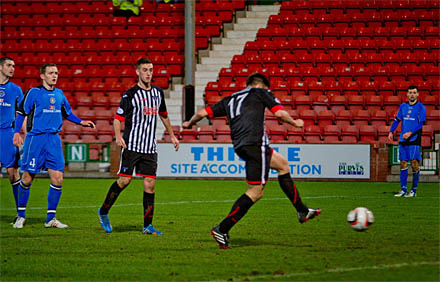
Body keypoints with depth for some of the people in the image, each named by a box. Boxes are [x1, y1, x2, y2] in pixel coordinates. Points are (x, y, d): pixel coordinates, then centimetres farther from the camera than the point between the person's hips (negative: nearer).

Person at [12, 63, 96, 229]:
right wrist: (17, 132, -11)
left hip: (54, 140, 5)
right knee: (28, 178, -1)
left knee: (58, 178, -5)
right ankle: (21, 216, 15)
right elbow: (21, 113, -1)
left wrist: (81, 122, 14)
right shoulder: (34, 92, -2)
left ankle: (50, 218, 4)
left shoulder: (59, 94, 13)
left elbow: (67, 113, 27)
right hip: (35, 139, -4)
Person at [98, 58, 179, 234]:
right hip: (131, 145, -5)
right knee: (124, 180, -8)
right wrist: (118, 136, -22)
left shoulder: (158, 92, 12)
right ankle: (104, 212, 13)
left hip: (150, 147, 5)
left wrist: (172, 135, 30)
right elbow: (118, 117, -6)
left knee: (149, 185, -1)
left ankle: (147, 225, 2)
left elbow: (163, 115, 28)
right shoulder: (130, 94, -6)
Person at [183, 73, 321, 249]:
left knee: (282, 164, 26)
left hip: (240, 146, 8)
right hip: (255, 142, -8)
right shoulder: (260, 93, 11)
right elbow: (280, 113, 0)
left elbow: (203, 113, 24)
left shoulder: (230, 100, 27)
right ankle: (222, 230, -11)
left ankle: (302, 211, 29)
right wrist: (295, 123, 18)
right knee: (255, 192, -7)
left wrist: (189, 124, 43)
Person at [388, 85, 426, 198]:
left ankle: (414, 190, 0)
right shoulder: (403, 106, 12)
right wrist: (391, 131, 6)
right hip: (403, 140, 5)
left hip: (414, 139, -4)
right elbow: (397, 120, 17)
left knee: (414, 163, -8)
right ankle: (403, 189, 7)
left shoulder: (420, 107, -2)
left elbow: (421, 124, -8)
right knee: (403, 163, 3)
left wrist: (410, 133, -19)